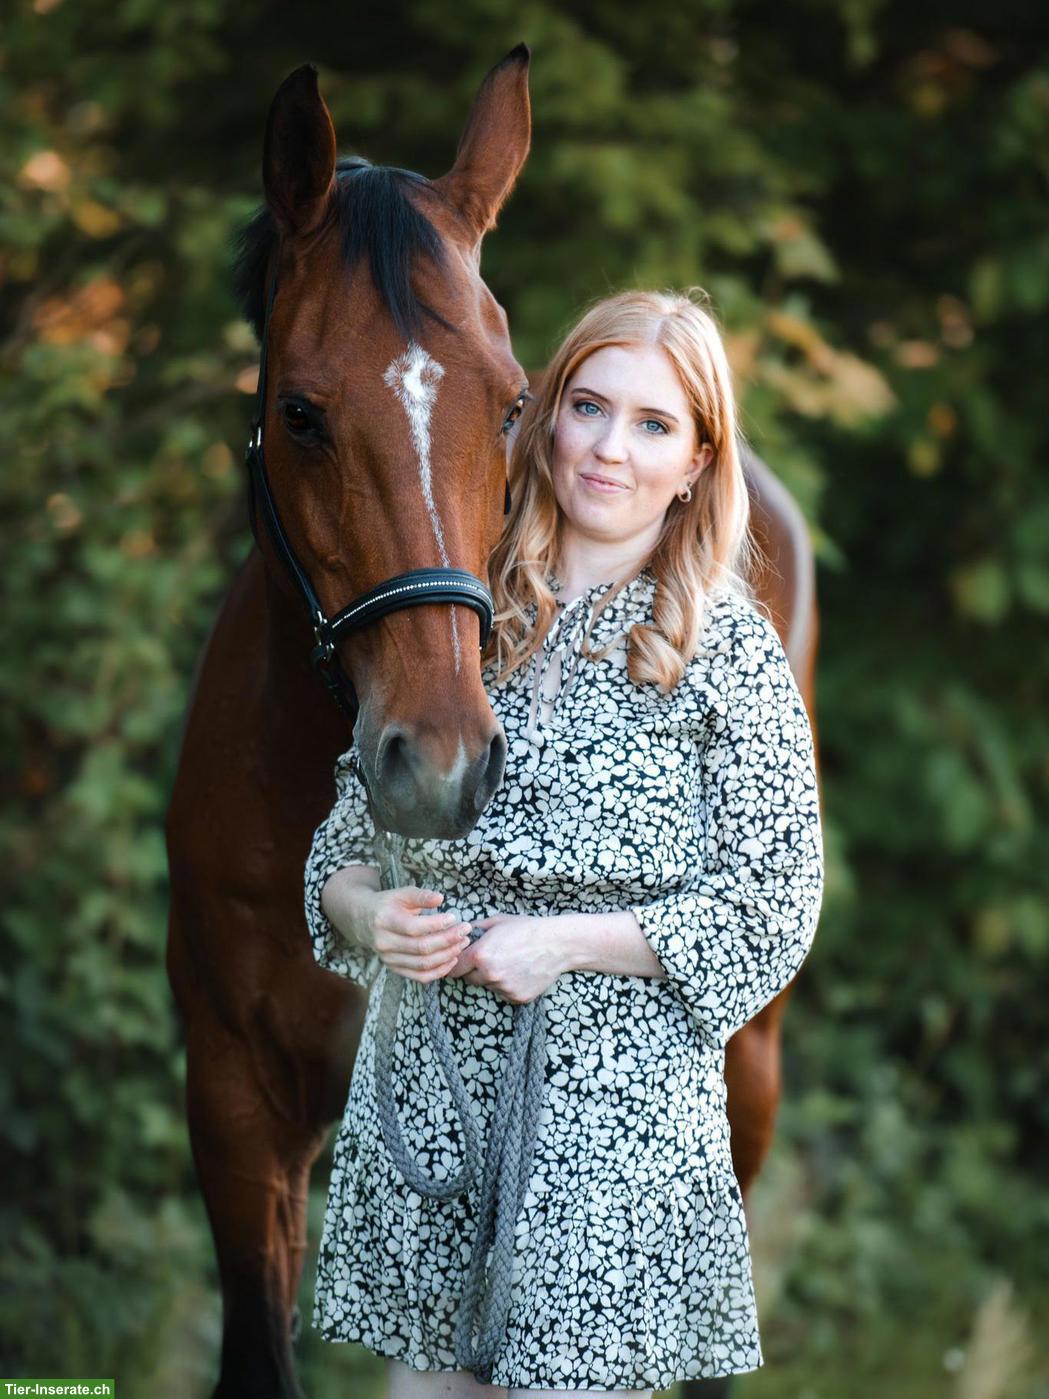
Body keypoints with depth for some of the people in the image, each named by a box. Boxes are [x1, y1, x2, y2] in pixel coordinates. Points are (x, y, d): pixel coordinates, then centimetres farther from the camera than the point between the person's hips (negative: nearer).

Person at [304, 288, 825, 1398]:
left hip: (617, 1115, -3)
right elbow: (347, 836, 14)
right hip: (424, 1094, 3)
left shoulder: (729, 650, -3)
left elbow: (775, 909, -6)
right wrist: (371, 917, -8)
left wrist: (570, 942, -14)